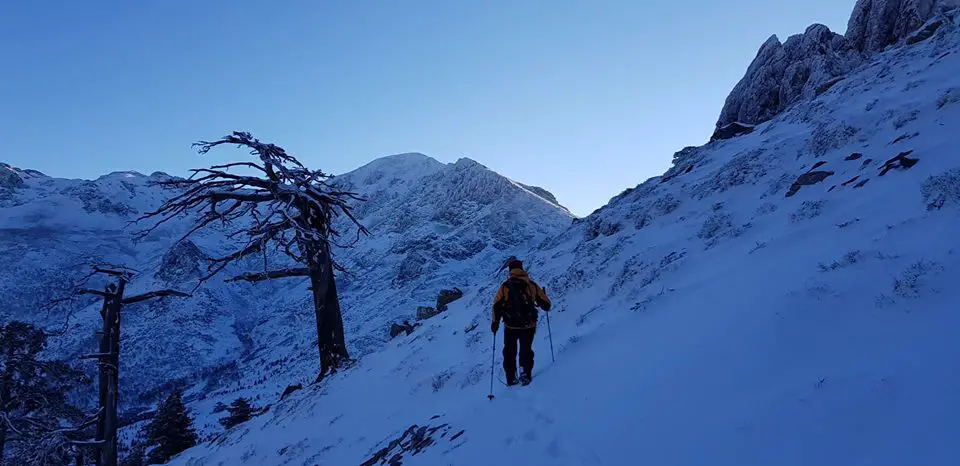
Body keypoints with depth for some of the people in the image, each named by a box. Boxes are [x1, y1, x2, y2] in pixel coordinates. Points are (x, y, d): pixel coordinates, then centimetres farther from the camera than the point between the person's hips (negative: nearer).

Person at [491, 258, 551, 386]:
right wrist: (546, 307, 25)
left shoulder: (505, 286, -4)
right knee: (526, 350, 19)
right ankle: (526, 375, 10)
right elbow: (546, 305, 1)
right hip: (529, 326, 0)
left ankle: (511, 378, 18)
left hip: (510, 326, 0)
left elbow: (497, 306, -6)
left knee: (509, 352, 17)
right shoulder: (532, 285, -3)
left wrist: (495, 322, 5)